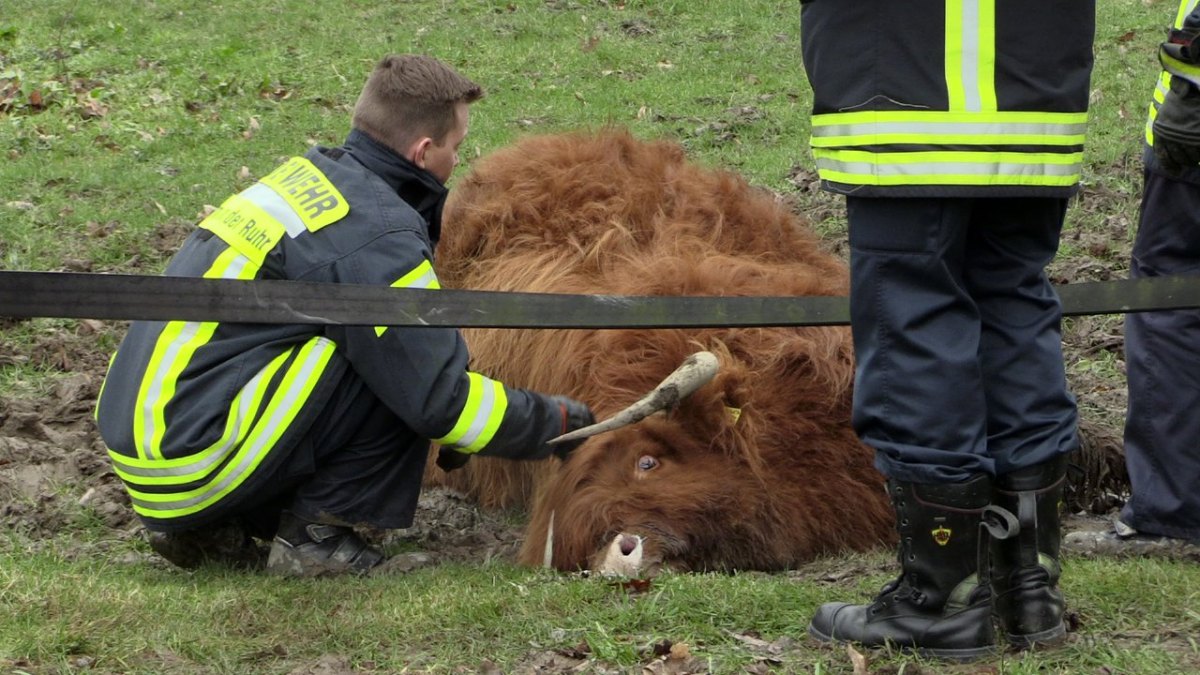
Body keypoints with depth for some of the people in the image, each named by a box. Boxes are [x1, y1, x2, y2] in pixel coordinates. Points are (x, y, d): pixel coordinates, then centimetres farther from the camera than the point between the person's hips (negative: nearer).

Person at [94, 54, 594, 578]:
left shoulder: (309, 175, 13)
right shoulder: (378, 235, -14)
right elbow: (439, 396, -11)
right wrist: (556, 420, 4)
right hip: (189, 461, -9)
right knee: (394, 370, -8)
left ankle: (204, 528, 13)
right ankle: (313, 535, 0)